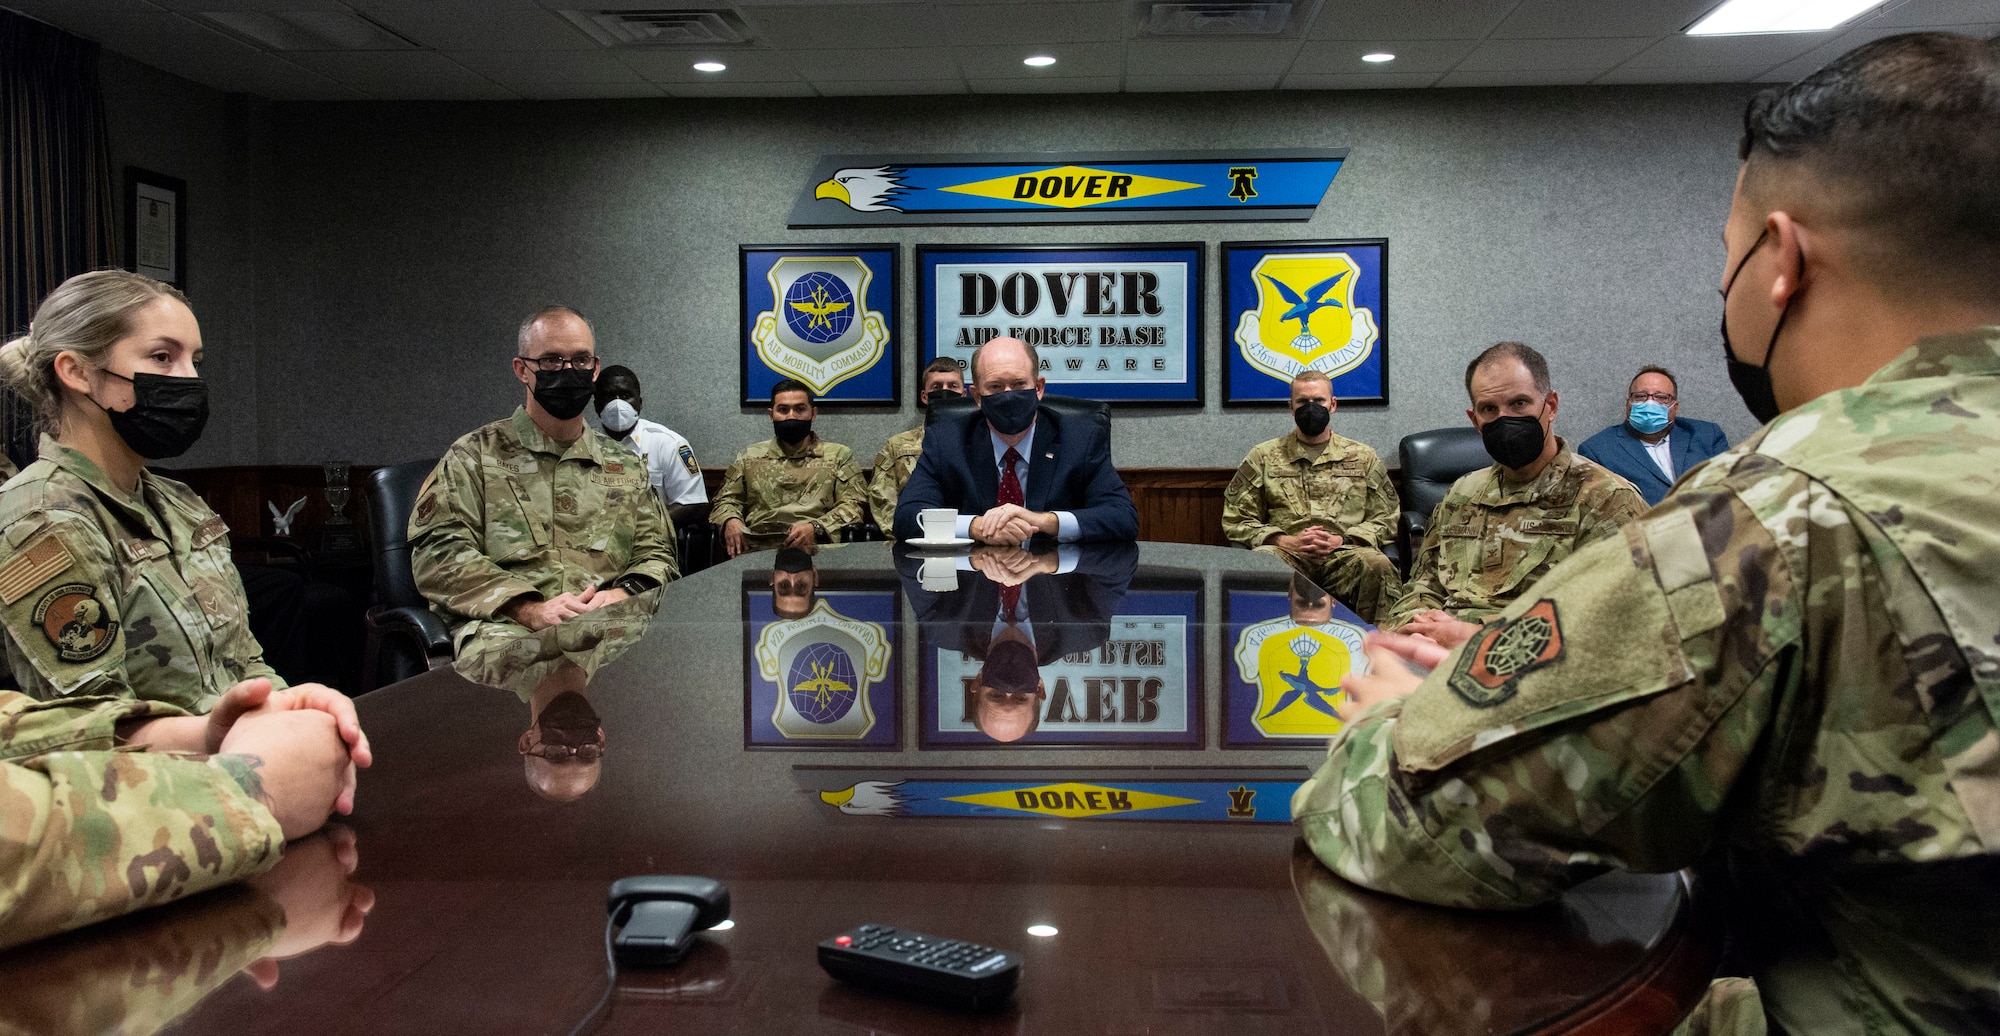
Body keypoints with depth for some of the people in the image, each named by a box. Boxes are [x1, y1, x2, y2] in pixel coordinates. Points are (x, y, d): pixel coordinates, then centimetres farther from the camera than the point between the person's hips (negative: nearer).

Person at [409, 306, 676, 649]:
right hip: (501, 625, -4)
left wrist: (624, 593, -6)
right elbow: (439, 552, 0)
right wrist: (530, 609, -17)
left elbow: (655, 554, 21)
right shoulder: (475, 455, 12)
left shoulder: (627, 466, 24)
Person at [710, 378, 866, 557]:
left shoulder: (839, 455, 15)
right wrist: (730, 520, -3)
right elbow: (726, 500, 23)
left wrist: (816, 528, -14)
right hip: (756, 551, 2)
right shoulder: (749, 457, 23)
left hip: (815, 549, -1)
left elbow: (854, 505, 4)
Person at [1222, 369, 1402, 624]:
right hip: (1286, 554, -1)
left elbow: (1385, 519, 15)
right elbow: (1235, 521, 12)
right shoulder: (1263, 456, 18)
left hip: (1345, 554, 1)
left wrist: (1340, 541, -5)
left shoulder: (1363, 456, 20)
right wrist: (1286, 541, -5)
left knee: (1378, 564, -35)